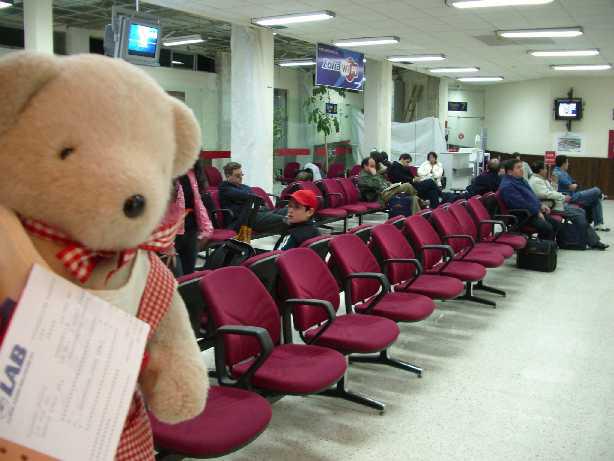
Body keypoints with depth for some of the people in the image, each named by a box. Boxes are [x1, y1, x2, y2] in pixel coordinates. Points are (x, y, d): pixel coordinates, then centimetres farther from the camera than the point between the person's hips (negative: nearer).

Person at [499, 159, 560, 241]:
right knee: (547, 228, -25)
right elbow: (521, 203, -23)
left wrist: (541, 205, 9)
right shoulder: (507, 186, -19)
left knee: (555, 224, 10)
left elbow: (531, 194, 24)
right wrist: (537, 213, -17)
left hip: (535, 211, 11)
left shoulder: (520, 179, 15)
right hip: (524, 216, -11)